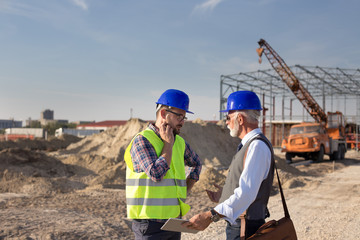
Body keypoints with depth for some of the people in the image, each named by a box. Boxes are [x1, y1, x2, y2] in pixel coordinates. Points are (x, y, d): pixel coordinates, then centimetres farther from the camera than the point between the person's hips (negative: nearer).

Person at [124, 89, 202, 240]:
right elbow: (156, 174, -23)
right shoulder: (142, 141, -11)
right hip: (150, 222, -7)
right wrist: (168, 143, -13)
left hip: (174, 221, 7)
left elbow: (196, 164, 28)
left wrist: (185, 191, 14)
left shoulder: (179, 142, 10)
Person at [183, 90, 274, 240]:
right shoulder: (249, 145, 13)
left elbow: (247, 193, -29)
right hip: (236, 226, 9)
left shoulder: (258, 146, -19)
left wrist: (210, 216, -34)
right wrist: (223, 196, 14)